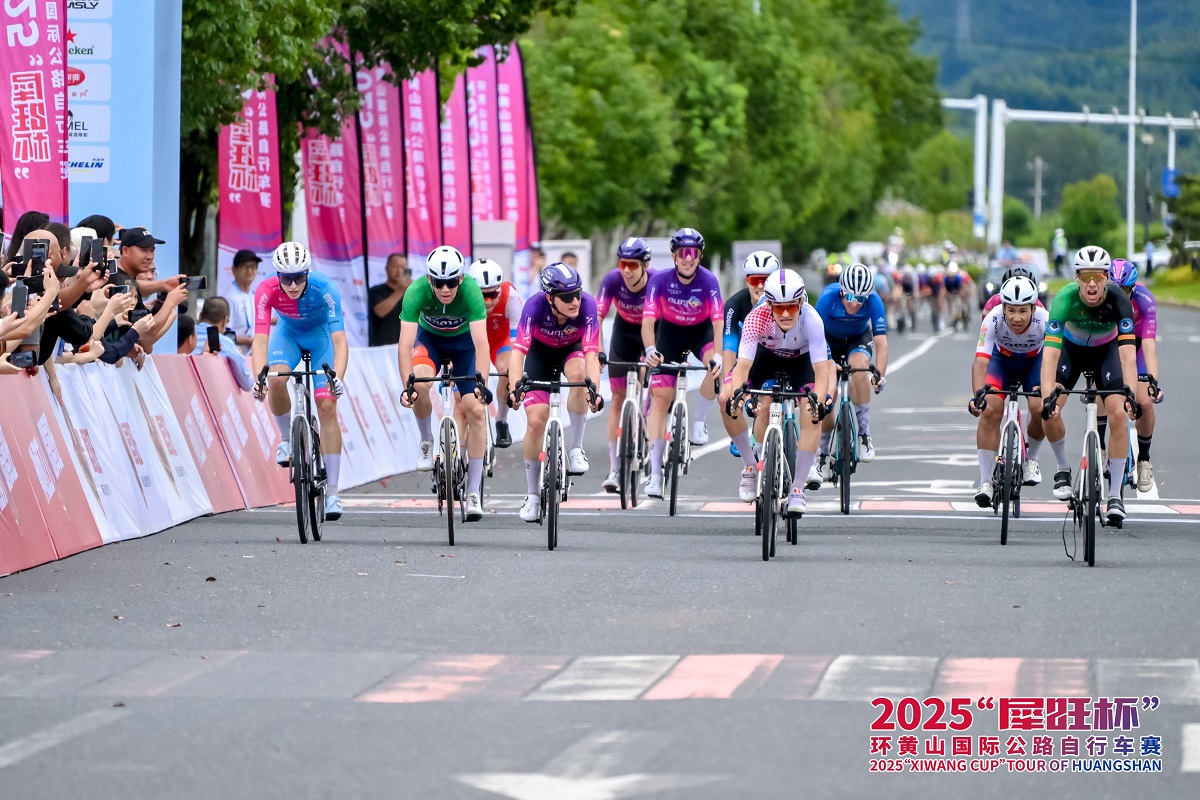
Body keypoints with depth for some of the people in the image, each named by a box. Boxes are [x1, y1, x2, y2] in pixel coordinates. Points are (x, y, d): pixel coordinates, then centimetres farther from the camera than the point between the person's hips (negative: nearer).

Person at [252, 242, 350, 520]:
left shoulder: (325, 288, -35)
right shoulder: (267, 290, -32)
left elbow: (339, 340, -40)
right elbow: (260, 339, -37)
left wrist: (337, 377, -55)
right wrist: (259, 377, -53)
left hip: (320, 334, -1)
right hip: (288, 332, 1)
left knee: (327, 406, -13)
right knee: (276, 381, -30)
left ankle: (332, 493, -10)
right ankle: (287, 438, 0)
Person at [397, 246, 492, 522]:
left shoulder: (471, 290, -34)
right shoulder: (416, 291, -33)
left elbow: (480, 342, -41)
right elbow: (406, 342, -38)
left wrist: (481, 382, -53)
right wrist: (407, 384, -50)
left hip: (463, 341, 0)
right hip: (430, 338, 0)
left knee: (476, 410, -13)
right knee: (420, 383, -32)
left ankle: (474, 492, -7)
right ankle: (427, 443, -3)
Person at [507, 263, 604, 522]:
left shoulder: (586, 305, -33)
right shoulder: (535, 306, -34)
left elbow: (591, 352, -40)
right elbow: (518, 349, -41)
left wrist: (593, 387, -56)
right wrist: (515, 386, -57)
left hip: (571, 350, 0)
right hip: (540, 353, 0)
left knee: (578, 373, -36)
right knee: (536, 421, -11)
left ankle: (576, 449, -20)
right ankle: (532, 495, 7)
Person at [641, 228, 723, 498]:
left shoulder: (708, 281, -26)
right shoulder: (660, 280, -25)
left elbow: (718, 322, -33)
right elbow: (648, 320, -31)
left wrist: (717, 355, -50)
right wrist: (650, 350, -50)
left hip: (701, 331, 0)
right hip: (670, 332, 0)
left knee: (717, 366, -33)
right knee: (660, 397, -9)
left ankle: (699, 422, -9)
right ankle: (655, 473, -7)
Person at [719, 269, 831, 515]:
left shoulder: (811, 320, -37)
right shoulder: (757, 318, -36)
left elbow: (821, 369, -39)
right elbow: (743, 364, -40)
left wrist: (819, 401, -56)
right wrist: (735, 394, -59)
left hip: (801, 359, -1)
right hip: (766, 355, 1)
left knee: (813, 416, -23)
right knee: (726, 398, -18)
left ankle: (797, 488, -11)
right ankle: (751, 467, 0)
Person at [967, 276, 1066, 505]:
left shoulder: (1045, 320, -35)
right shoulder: (993, 320, -35)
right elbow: (980, 360, -42)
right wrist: (979, 393, -58)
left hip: (1035, 360, 0)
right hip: (1001, 359, 0)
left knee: (1041, 408, -21)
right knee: (990, 410, -20)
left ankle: (1031, 457, 11)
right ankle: (985, 483, -14)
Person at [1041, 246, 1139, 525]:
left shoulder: (1118, 300, -33)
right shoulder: (1065, 299, -34)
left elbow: (1128, 353, -38)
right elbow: (1050, 352, -41)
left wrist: (1130, 392, -53)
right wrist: (1048, 395, -53)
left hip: (1105, 350, 0)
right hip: (1072, 348, 0)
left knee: (1118, 414, -18)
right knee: (1049, 410, -21)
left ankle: (1115, 495, -8)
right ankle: (1063, 469, 6)